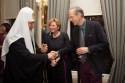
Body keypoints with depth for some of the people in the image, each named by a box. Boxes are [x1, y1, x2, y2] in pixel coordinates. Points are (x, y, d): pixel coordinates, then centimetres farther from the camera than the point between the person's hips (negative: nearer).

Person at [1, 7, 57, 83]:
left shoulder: (26, 35, 8)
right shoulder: (16, 39, -22)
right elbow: (27, 57, -30)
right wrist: (46, 56, -24)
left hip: (26, 73, 9)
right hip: (18, 76, -9)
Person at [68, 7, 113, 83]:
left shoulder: (95, 25, -10)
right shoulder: (74, 30, 6)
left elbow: (105, 43, -11)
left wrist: (88, 49, -18)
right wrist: (75, 62, 5)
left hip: (94, 66, -5)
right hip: (81, 65, 5)